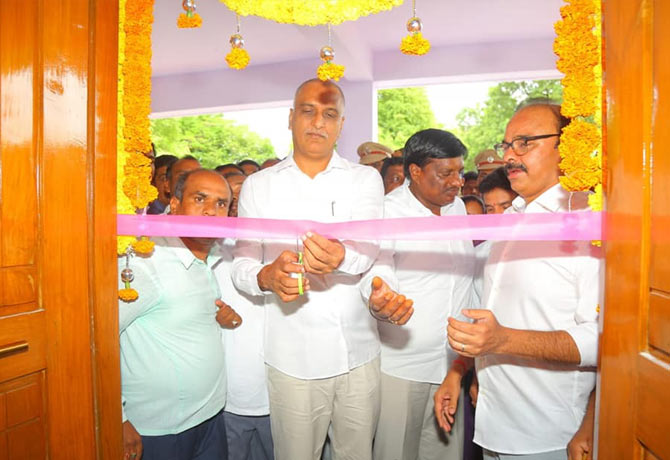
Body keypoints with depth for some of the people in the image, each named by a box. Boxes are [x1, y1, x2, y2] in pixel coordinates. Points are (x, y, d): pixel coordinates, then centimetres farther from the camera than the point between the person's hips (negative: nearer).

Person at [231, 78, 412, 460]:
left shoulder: (365, 178, 3)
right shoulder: (258, 185, 5)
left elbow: (368, 246, -14)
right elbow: (241, 264, 1)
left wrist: (340, 256, -37)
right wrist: (266, 277, -23)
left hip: (359, 352, 1)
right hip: (292, 357, 0)